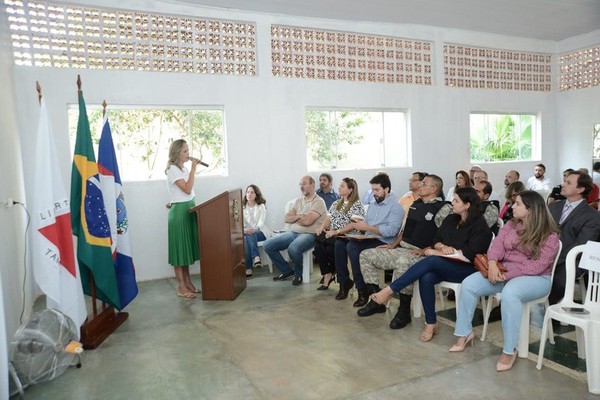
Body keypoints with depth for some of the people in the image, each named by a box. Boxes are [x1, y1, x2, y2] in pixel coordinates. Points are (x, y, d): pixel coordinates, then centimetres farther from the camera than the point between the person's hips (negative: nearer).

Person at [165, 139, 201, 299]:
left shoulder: (183, 168, 15)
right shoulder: (172, 169, -11)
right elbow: (187, 189, -20)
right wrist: (193, 168, -17)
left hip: (189, 209, 9)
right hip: (179, 211, -8)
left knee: (187, 246, 11)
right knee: (179, 247, -4)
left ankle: (188, 283, 18)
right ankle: (181, 287, 2)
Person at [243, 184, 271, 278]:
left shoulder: (261, 206, 5)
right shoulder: (242, 207, 9)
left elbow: (262, 220, -10)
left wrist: (256, 228, -33)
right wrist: (244, 230, -26)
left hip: (260, 231, -2)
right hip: (246, 232, 2)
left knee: (250, 236, -35)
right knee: (245, 239, -34)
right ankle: (256, 257, -41)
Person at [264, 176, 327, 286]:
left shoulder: (318, 202, -6)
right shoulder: (298, 200, 17)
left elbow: (307, 221, -18)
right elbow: (287, 218, 9)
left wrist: (294, 217, 0)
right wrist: (300, 216, -7)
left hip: (309, 234, -7)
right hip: (292, 233, 7)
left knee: (293, 248, -37)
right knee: (267, 245, -8)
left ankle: (298, 274, -6)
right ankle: (286, 271, 7)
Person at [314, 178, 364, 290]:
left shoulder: (357, 205, -2)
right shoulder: (336, 203, 22)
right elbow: (328, 218, 15)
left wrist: (336, 231, -21)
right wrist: (321, 228, -6)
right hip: (332, 236, 6)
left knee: (330, 248, -33)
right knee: (318, 245, -26)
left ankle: (332, 273, -3)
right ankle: (327, 275, -15)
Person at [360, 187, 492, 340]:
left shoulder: (480, 226, -5)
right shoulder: (450, 219, 16)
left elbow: (471, 253, -15)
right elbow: (436, 240, 13)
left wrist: (446, 252, -15)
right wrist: (442, 247, -10)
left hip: (467, 269, -6)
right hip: (444, 266, 6)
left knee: (431, 261, -33)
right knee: (426, 278, -29)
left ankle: (389, 291, -30)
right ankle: (431, 323, -16)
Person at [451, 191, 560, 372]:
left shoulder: (549, 235, -10)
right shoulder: (511, 225, 9)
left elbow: (537, 265, -18)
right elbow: (497, 244, -2)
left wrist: (507, 275, -23)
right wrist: (493, 264, -22)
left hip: (536, 278, -6)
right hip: (504, 272, 6)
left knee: (509, 293, -40)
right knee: (468, 284, -14)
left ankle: (509, 350, -27)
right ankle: (465, 333, -1)